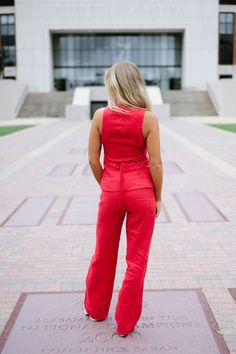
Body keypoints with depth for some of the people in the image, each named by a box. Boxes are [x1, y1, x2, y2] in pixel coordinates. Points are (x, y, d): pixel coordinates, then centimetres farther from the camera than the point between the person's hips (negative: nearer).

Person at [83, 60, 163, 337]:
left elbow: (93, 160, -3)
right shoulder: (148, 118, -10)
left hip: (111, 190, 2)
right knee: (137, 260, 10)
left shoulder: (100, 116, -6)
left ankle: (95, 309, 40)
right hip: (141, 191, -2)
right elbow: (155, 163, -11)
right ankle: (126, 322, 21)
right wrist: (158, 197, 2)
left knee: (104, 254, 20)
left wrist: (105, 185, 13)